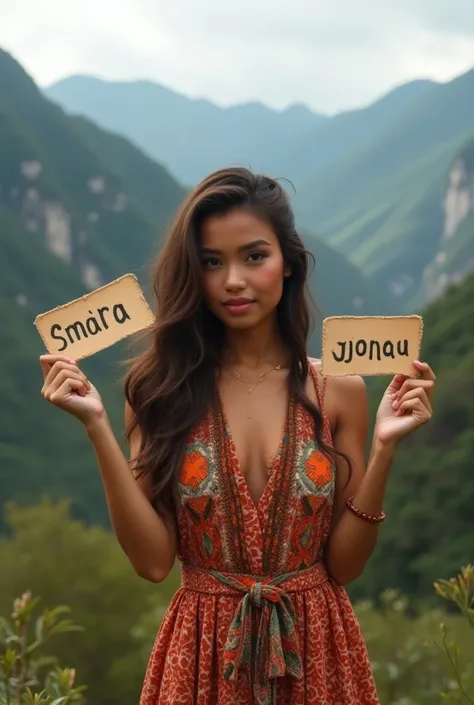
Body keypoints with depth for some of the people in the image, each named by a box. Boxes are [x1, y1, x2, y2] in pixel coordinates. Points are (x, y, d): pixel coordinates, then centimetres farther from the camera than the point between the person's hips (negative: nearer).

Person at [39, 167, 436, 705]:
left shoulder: (338, 390, -4)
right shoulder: (161, 388, -6)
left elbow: (343, 566, -3)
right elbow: (153, 560, -11)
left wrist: (384, 447, -14)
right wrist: (97, 427, -17)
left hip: (316, 650, 1)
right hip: (203, 655, -1)